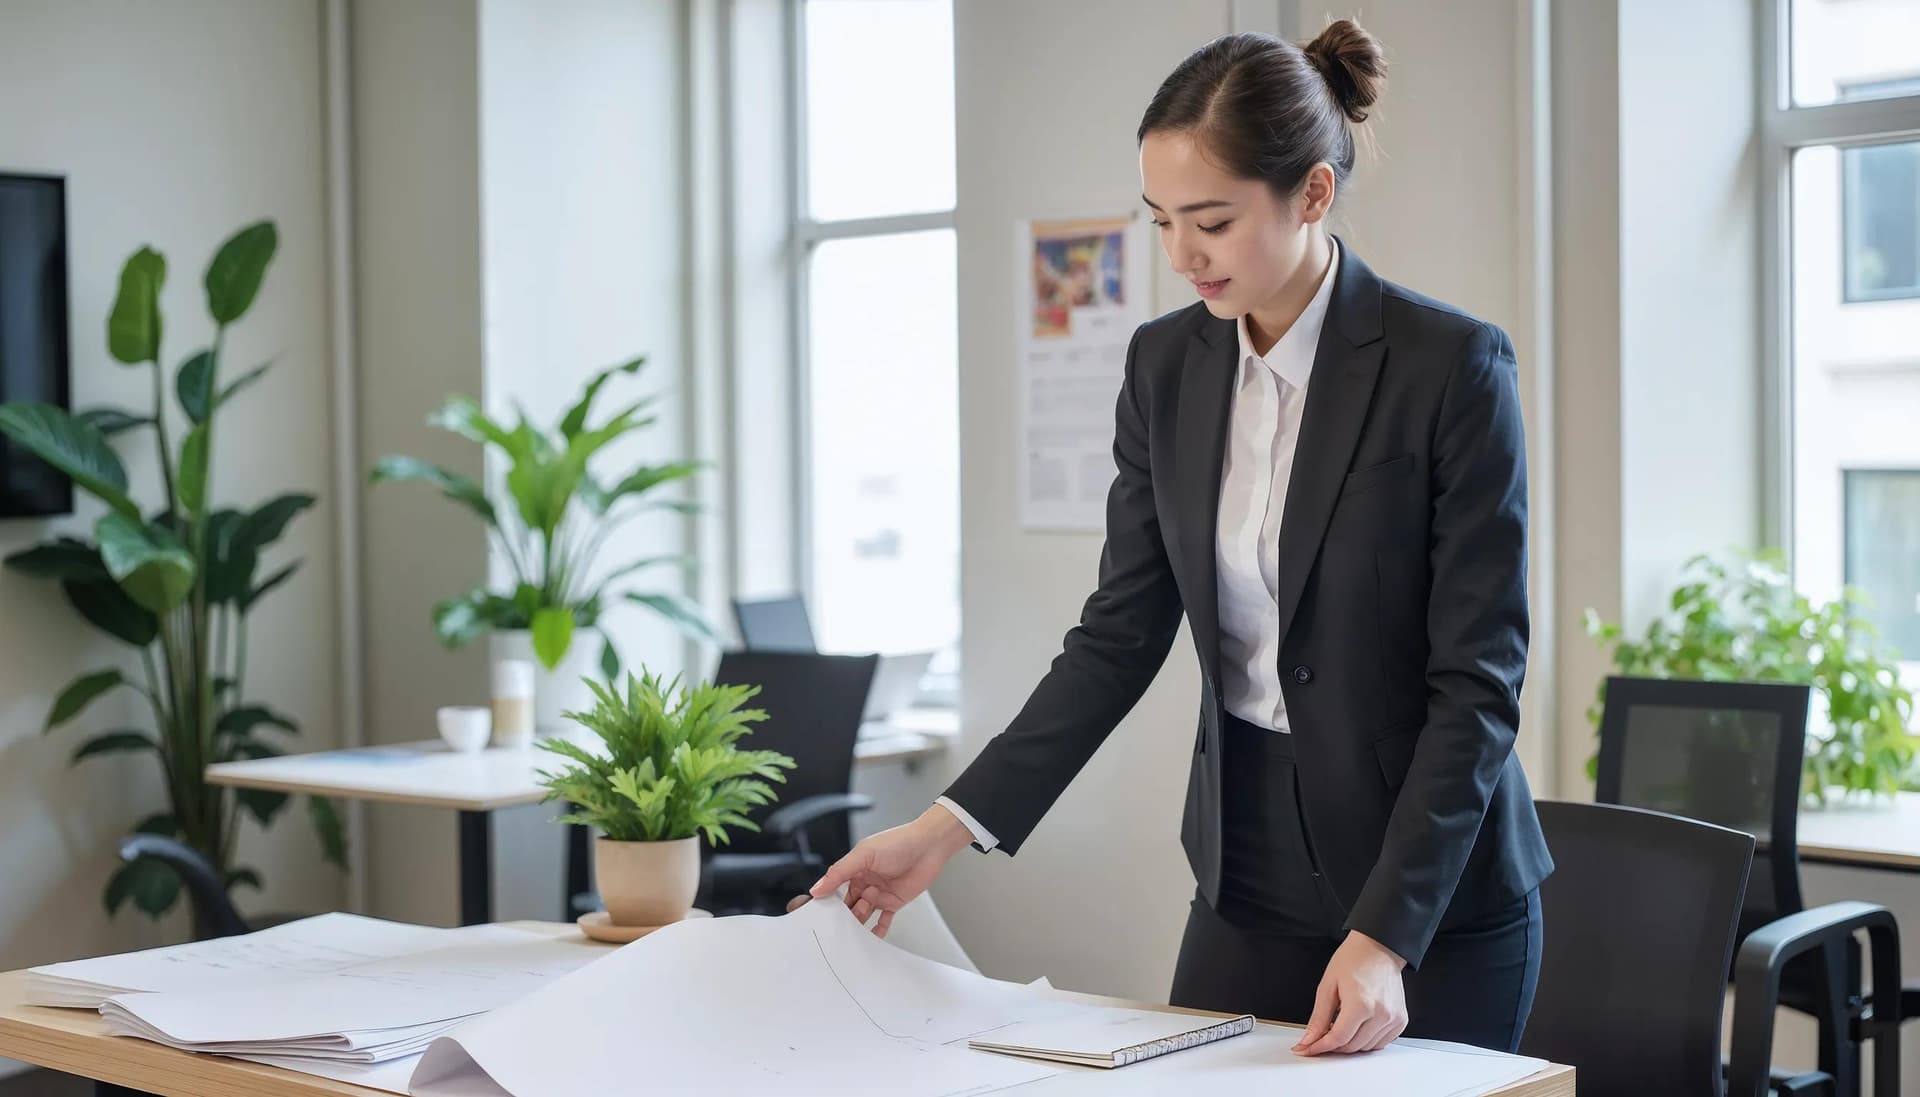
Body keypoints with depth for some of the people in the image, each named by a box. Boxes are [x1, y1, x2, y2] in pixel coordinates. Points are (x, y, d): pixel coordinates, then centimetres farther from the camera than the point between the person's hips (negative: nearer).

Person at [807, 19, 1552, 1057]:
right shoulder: (1166, 365, 1)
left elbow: (1477, 678, -16)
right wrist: (947, 826, -6)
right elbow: (1121, 633, 3)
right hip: (1247, 882, 4)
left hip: (1434, 894, -4)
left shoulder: (1453, 365, -15)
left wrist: (1384, 935, -22)